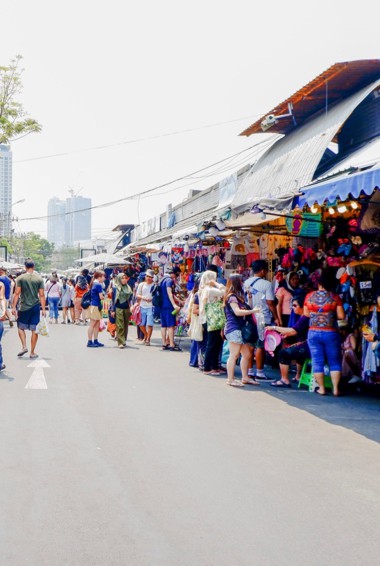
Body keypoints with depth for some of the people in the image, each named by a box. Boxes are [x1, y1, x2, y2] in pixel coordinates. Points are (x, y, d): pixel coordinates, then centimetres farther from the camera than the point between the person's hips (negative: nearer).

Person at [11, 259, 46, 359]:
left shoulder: (20, 278, -3)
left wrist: (14, 307, -2)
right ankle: (32, 353, 9)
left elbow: (17, 293, -6)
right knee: (34, 330, 5)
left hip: (24, 307, -1)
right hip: (35, 307, 1)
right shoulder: (39, 279, 0)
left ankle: (24, 346, -2)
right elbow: (42, 295, -2)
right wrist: (43, 309, 1)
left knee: (21, 327, 15)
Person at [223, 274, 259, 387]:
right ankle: (230, 379, -4)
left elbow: (244, 309, 17)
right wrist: (253, 311, -18)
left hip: (240, 329, 10)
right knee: (234, 355, -8)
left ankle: (245, 378, 19)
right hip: (233, 329, -10)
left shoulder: (237, 296, 21)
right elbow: (237, 312, -22)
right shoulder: (232, 297, -11)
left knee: (247, 354, 11)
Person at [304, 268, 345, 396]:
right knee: (334, 362, 9)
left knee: (317, 361, 7)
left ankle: (321, 388, 9)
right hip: (330, 333, -1)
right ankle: (335, 388, 6)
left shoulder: (309, 296, -1)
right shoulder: (335, 297, -7)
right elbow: (341, 316, -8)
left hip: (313, 332, 1)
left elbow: (306, 314, 7)